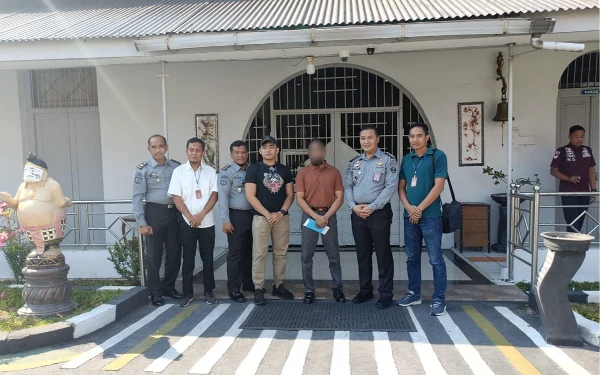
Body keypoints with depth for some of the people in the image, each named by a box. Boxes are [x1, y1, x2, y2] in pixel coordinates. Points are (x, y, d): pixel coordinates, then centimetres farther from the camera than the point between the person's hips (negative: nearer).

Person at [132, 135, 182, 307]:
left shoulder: (176, 167, 5)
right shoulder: (143, 169, -3)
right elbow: (137, 197, -5)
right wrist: (142, 223, -9)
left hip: (173, 213, 4)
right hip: (154, 213, -3)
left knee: (174, 253, 11)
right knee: (154, 255, 6)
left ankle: (168, 287, 29)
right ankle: (155, 292, 19)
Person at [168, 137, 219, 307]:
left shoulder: (210, 171, 3)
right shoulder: (179, 171, 0)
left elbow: (214, 196, -2)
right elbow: (176, 197, -4)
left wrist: (201, 215, -13)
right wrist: (190, 217, -11)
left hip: (207, 222, 1)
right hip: (187, 222, -1)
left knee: (208, 258, 8)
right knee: (188, 259, 6)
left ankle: (209, 291, 20)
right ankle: (187, 293, 17)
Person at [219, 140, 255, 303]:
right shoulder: (227, 172, -5)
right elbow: (223, 196, -10)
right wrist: (226, 220, -15)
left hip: (252, 215, 5)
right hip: (237, 216, -5)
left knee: (249, 251, 13)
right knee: (236, 253, 0)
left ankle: (248, 283, 26)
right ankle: (234, 288, 8)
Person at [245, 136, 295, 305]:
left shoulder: (285, 170, 9)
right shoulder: (254, 170, 0)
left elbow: (290, 195, 7)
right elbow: (250, 196, -7)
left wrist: (281, 212, -8)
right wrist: (267, 214, -11)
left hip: (282, 218, 3)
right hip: (261, 217, -3)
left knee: (280, 254, 9)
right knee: (259, 255, -1)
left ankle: (278, 286, 20)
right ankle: (259, 289, 7)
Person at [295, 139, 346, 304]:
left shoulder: (334, 172, 5)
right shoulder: (302, 173, 3)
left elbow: (339, 198, 1)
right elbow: (299, 199, -3)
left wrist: (326, 216, -12)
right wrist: (316, 216, -14)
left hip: (329, 215, 0)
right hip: (309, 215, 0)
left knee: (333, 255, 6)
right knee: (307, 256, 3)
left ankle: (337, 288, 19)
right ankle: (309, 290, 14)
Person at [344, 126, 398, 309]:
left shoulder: (388, 160, -3)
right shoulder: (354, 163, 13)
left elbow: (391, 187, -12)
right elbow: (347, 186, 10)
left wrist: (372, 207, -16)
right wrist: (354, 206, -7)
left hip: (379, 212, -5)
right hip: (357, 213, 5)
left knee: (383, 254, 1)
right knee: (362, 253, 12)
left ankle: (386, 293, 11)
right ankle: (365, 290, 24)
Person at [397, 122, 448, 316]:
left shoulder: (438, 156, -4)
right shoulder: (406, 159, 11)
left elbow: (438, 186, -10)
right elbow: (401, 187, 11)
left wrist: (419, 209, -10)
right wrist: (409, 208, -6)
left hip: (430, 216, -5)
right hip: (409, 216, 6)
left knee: (436, 260, 0)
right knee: (412, 258, 13)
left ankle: (439, 299, 9)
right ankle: (414, 293, 26)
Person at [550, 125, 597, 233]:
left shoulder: (587, 150, 11)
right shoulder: (562, 151, -5)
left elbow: (591, 171, 13)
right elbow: (553, 170, -4)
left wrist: (593, 190, 7)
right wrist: (569, 178, -19)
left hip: (584, 192, 5)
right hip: (568, 192, -5)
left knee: (580, 224, 9)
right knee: (572, 224, -9)